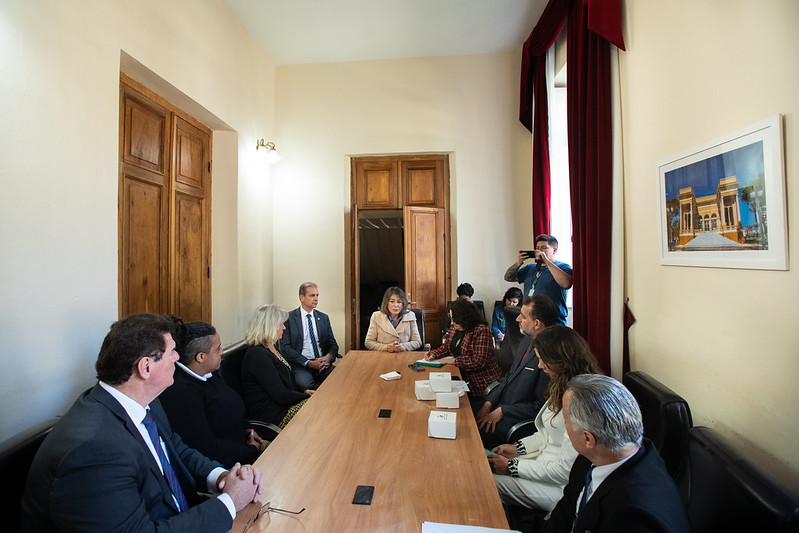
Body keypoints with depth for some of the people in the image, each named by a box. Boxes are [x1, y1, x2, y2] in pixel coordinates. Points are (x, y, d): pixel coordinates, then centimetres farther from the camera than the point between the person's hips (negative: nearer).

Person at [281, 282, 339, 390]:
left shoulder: (324, 318, 14)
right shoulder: (289, 318, 1)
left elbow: (333, 344, 15)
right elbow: (285, 347, -5)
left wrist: (329, 356, -9)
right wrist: (309, 363, -15)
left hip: (322, 363, 4)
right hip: (300, 364, -3)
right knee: (306, 384, -35)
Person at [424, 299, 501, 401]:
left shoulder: (481, 330, -18)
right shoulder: (454, 327, 6)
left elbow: (478, 362, -23)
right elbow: (446, 346, 19)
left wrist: (453, 360, -19)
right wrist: (434, 354, 0)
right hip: (461, 374, 7)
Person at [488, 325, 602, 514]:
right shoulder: (565, 388, 2)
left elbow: (566, 469, -24)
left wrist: (512, 467, -18)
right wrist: (518, 448, 4)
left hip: (561, 486, -8)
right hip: (546, 460, 8)